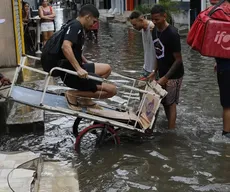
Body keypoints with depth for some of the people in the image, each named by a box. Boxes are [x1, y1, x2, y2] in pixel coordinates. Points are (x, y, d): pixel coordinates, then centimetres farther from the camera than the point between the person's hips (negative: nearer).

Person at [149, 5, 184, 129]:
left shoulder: (172, 34, -23)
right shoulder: (154, 31, 1)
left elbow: (178, 59, -19)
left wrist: (165, 77, -20)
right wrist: (154, 71, 6)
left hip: (173, 76, -7)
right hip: (162, 74, 8)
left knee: (171, 103, -2)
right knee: (164, 102, 15)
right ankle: (170, 126, 29)